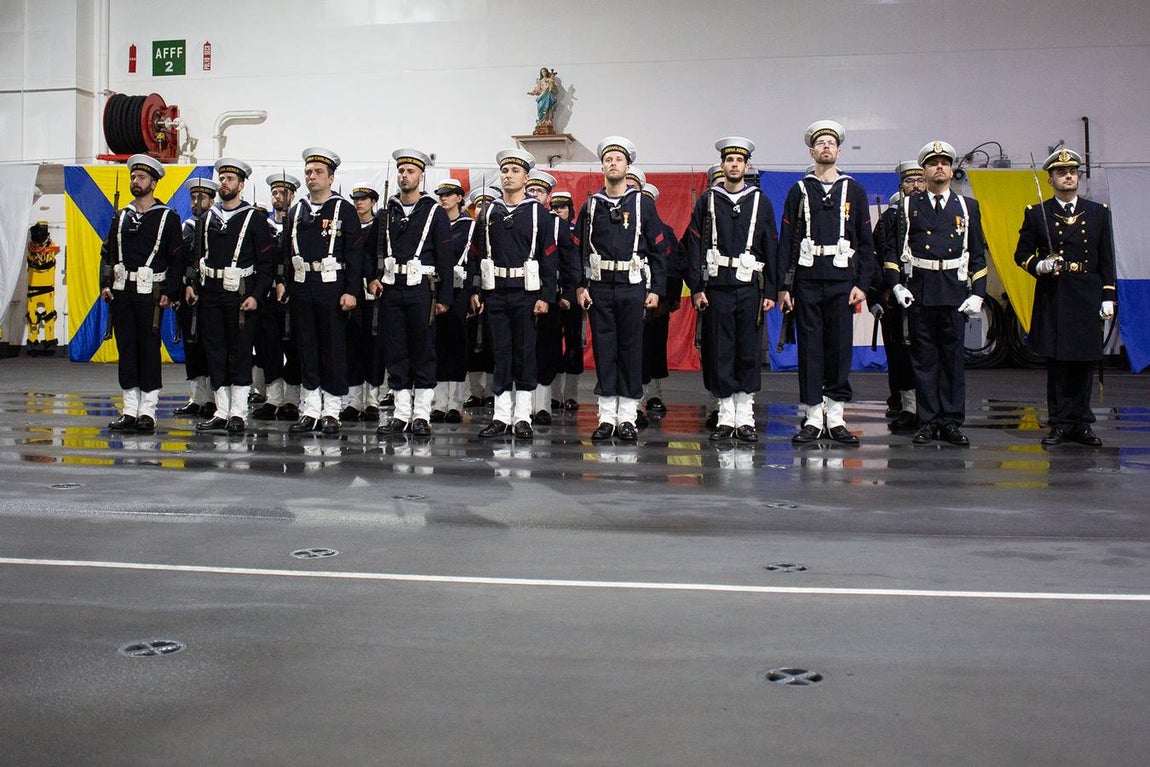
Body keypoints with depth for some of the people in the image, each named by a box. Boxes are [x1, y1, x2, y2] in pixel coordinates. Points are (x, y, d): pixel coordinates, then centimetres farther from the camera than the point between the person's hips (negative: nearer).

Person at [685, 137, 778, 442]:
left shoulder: (760, 201, 9)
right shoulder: (707, 201, 8)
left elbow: (771, 248, 7)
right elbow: (694, 246, 5)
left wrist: (770, 291, 1)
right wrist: (696, 288, -3)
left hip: (750, 287, 0)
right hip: (716, 287, 0)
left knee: (749, 352, 1)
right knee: (720, 352, 0)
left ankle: (745, 418, 8)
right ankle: (726, 417, 8)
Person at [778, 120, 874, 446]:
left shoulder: (854, 190, 9)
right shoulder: (799, 190, 8)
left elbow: (866, 242, 8)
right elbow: (786, 241, 5)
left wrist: (862, 284, -1)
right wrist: (783, 287, -2)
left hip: (842, 281, 1)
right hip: (807, 282, 0)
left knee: (841, 348, 1)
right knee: (810, 348, 1)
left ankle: (835, 418, 9)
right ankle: (813, 418, 7)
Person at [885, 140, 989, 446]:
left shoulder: (968, 206, 11)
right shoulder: (909, 206, 8)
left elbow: (978, 254, 9)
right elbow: (893, 248, 7)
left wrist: (977, 294, 1)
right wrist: (896, 285, -4)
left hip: (955, 292, 1)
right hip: (919, 292, -1)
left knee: (953, 357, 2)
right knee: (923, 358, 2)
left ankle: (951, 422, 8)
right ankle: (928, 422, 8)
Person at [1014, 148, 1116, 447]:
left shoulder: (1098, 212, 10)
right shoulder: (1036, 214, 4)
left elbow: (1106, 259, 9)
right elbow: (1021, 254, 7)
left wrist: (1108, 297, 3)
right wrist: (1039, 265, -13)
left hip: (1088, 297, 2)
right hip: (1052, 297, -1)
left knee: (1085, 362, 4)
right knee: (1056, 362, 0)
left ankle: (1082, 424, 11)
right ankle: (1060, 423, 6)